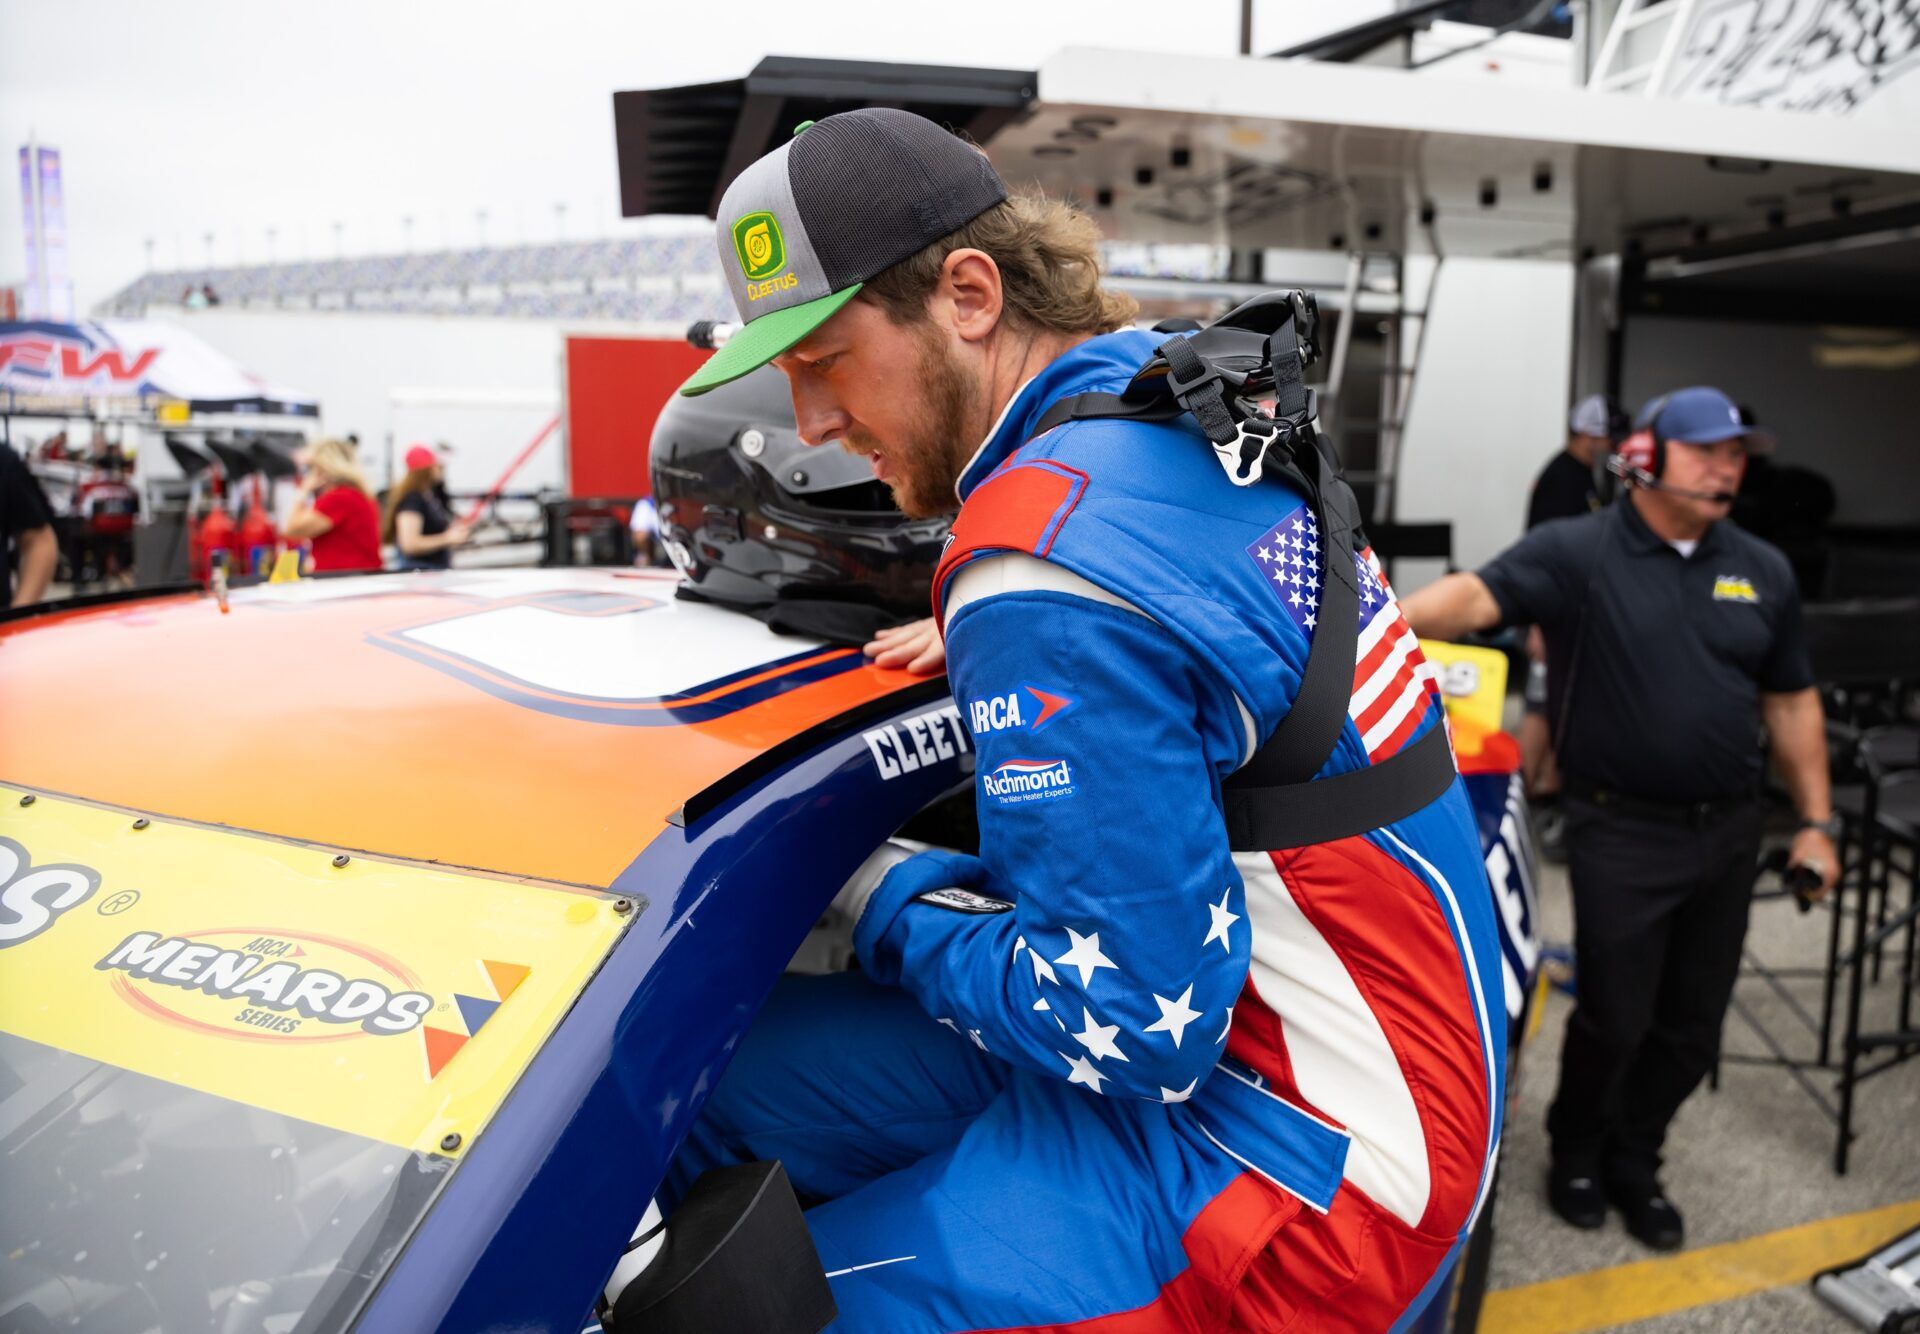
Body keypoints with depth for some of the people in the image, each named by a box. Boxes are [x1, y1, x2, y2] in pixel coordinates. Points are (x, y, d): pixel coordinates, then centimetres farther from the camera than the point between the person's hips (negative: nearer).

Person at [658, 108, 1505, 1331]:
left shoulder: (1044, 569, -25)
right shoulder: (1190, 403, 3)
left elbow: (1134, 1022, -23)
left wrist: (886, 901, -8)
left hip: (1308, 1154, -9)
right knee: (718, 1077, 4)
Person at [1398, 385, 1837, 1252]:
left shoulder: (1762, 572, 7)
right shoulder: (1576, 552, -9)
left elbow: (1791, 702, 12)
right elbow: (1476, 596, -25)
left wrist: (1815, 823, 10)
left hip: (1728, 832, 5)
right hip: (1622, 833, -5)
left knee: (1692, 1025, 14)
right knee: (1615, 1019, 5)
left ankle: (1632, 1162, 37)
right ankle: (1575, 1153, 33)